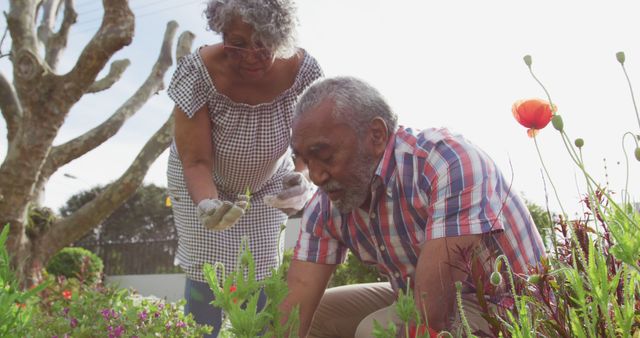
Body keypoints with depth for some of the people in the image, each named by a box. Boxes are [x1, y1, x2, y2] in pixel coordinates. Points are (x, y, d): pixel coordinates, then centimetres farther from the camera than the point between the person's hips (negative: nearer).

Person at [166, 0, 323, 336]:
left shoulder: (302, 69, -26)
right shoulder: (197, 73, -30)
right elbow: (196, 162, -26)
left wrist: (302, 180, -41)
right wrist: (207, 205, -46)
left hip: (266, 183, 2)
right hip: (202, 182, -1)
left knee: (261, 275, -3)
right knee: (206, 273, -7)